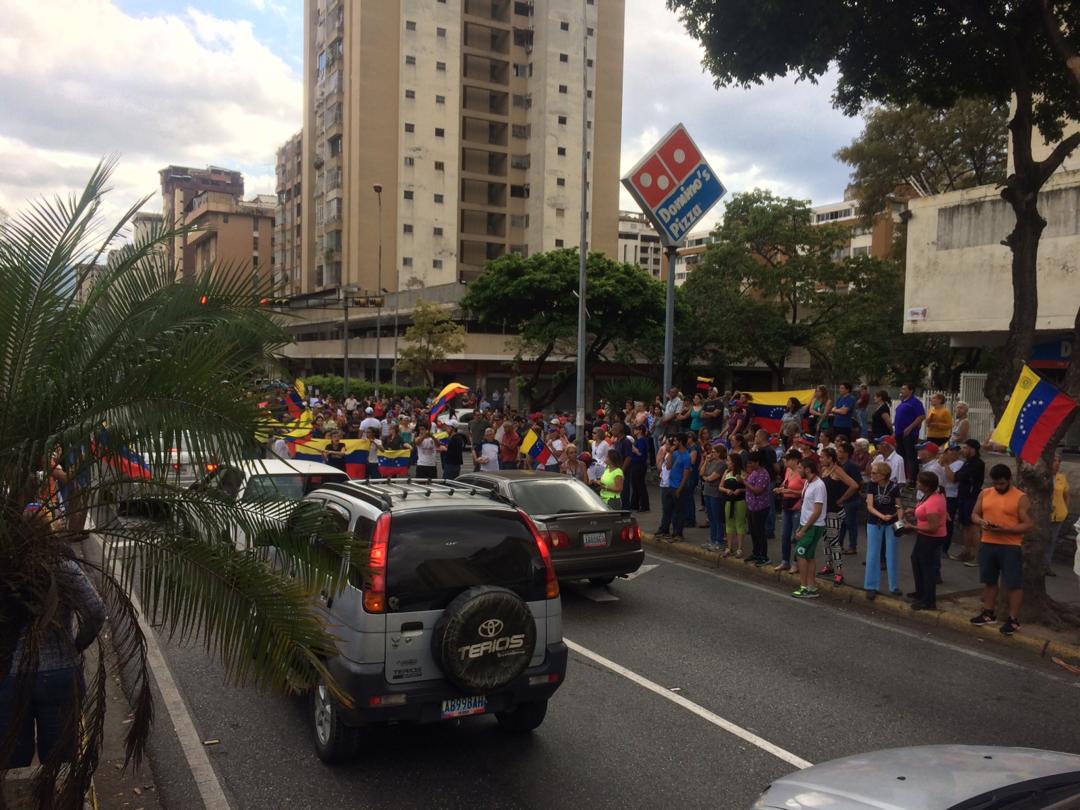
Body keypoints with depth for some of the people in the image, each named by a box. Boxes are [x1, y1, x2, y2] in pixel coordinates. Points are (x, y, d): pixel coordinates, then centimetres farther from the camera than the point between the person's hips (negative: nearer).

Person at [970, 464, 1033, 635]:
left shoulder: (1020, 498, -9)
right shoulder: (984, 494, 6)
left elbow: (1028, 525, -10)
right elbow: (974, 514, 13)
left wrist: (1005, 529, -23)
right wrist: (981, 522, -10)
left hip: (1011, 547, -5)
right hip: (987, 544, 5)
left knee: (1014, 583, 0)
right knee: (989, 581, 15)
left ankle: (1013, 619, 9)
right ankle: (989, 613, 28)